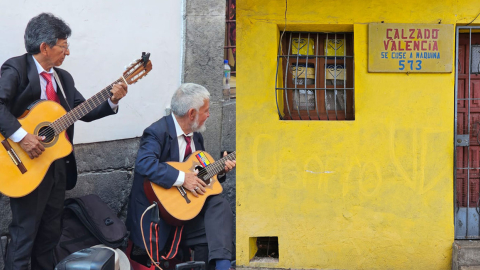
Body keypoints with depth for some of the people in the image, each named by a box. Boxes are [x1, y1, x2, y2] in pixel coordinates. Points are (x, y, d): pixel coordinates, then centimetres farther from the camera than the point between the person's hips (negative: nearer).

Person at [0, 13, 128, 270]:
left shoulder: (63, 77, 13)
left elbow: (85, 111, 14)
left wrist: (112, 101, -2)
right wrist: (21, 136, -32)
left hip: (58, 164, 8)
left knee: (50, 232, 15)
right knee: (24, 232, -3)